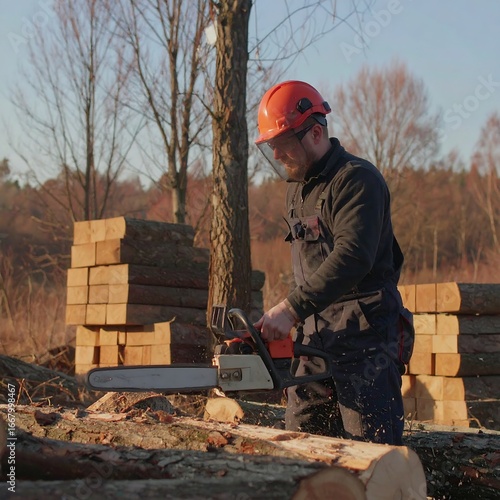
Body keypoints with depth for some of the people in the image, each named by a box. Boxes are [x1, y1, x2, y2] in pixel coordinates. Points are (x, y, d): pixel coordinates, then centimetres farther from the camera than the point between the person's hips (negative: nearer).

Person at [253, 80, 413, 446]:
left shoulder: (357, 179, -11)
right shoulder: (297, 189, 17)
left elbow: (352, 257, -26)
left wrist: (292, 309, -31)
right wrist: (301, 320, 9)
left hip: (364, 338, -8)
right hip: (313, 339, 8)